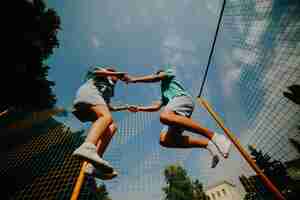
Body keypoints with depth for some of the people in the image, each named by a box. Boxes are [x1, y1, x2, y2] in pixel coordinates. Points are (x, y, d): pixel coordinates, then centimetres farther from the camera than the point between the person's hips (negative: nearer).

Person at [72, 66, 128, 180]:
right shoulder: (102, 73, 28)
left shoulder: (107, 90, 42)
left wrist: (126, 107, 37)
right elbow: (96, 72, 2)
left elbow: (110, 108, 36)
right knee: (106, 117, -34)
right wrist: (120, 74, 4)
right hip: (89, 91, -7)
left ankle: (92, 165, -31)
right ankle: (87, 148, -62)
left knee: (112, 127, -15)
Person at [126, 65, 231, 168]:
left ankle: (213, 136, -35)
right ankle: (207, 144, -14)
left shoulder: (169, 71, 28)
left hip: (182, 98, -7)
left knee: (164, 116, -38)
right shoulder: (164, 95, 42)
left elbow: (155, 78, 10)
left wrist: (134, 79, 14)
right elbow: (156, 107, 32)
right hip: (178, 116, 7)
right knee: (164, 140, -14)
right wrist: (138, 108, 30)